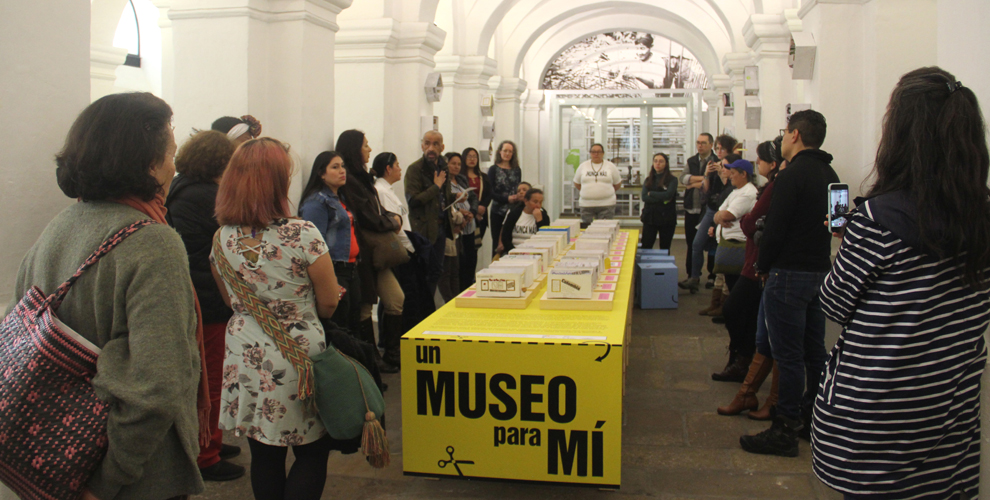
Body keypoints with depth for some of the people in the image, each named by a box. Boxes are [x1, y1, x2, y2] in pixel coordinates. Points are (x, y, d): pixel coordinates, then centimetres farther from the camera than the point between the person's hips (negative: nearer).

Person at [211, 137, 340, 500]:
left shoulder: (221, 239, -2)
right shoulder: (303, 234, -18)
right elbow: (329, 304, -8)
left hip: (245, 360, 5)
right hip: (298, 360, -5)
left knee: (264, 456, 17)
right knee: (312, 455, 11)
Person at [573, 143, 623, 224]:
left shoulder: (610, 166, 5)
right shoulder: (582, 166, 8)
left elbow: (617, 184, 13)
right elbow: (577, 184, 15)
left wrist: (605, 192, 11)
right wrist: (588, 192, 11)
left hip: (606, 205, -1)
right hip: (586, 204, 1)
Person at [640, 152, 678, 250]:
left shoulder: (672, 179, 1)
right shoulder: (649, 179, 11)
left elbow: (668, 195, -16)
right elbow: (644, 197, -3)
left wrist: (650, 194, -5)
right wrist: (662, 200, -13)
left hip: (666, 218, -2)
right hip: (650, 217, 2)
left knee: (665, 249, 6)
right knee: (645, 247, -3)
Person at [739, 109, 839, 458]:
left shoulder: (791, 176, -16)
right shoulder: (829, 176, 11)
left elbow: (774, 230, -17)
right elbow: (830, 223, 16)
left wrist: (763, 267, -2)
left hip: (789, 274, -9)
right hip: (821, 272, 9)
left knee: (788, 356, -3)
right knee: (815, 352, 15)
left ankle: (785, 431, 4)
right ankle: (812, 419, 27)